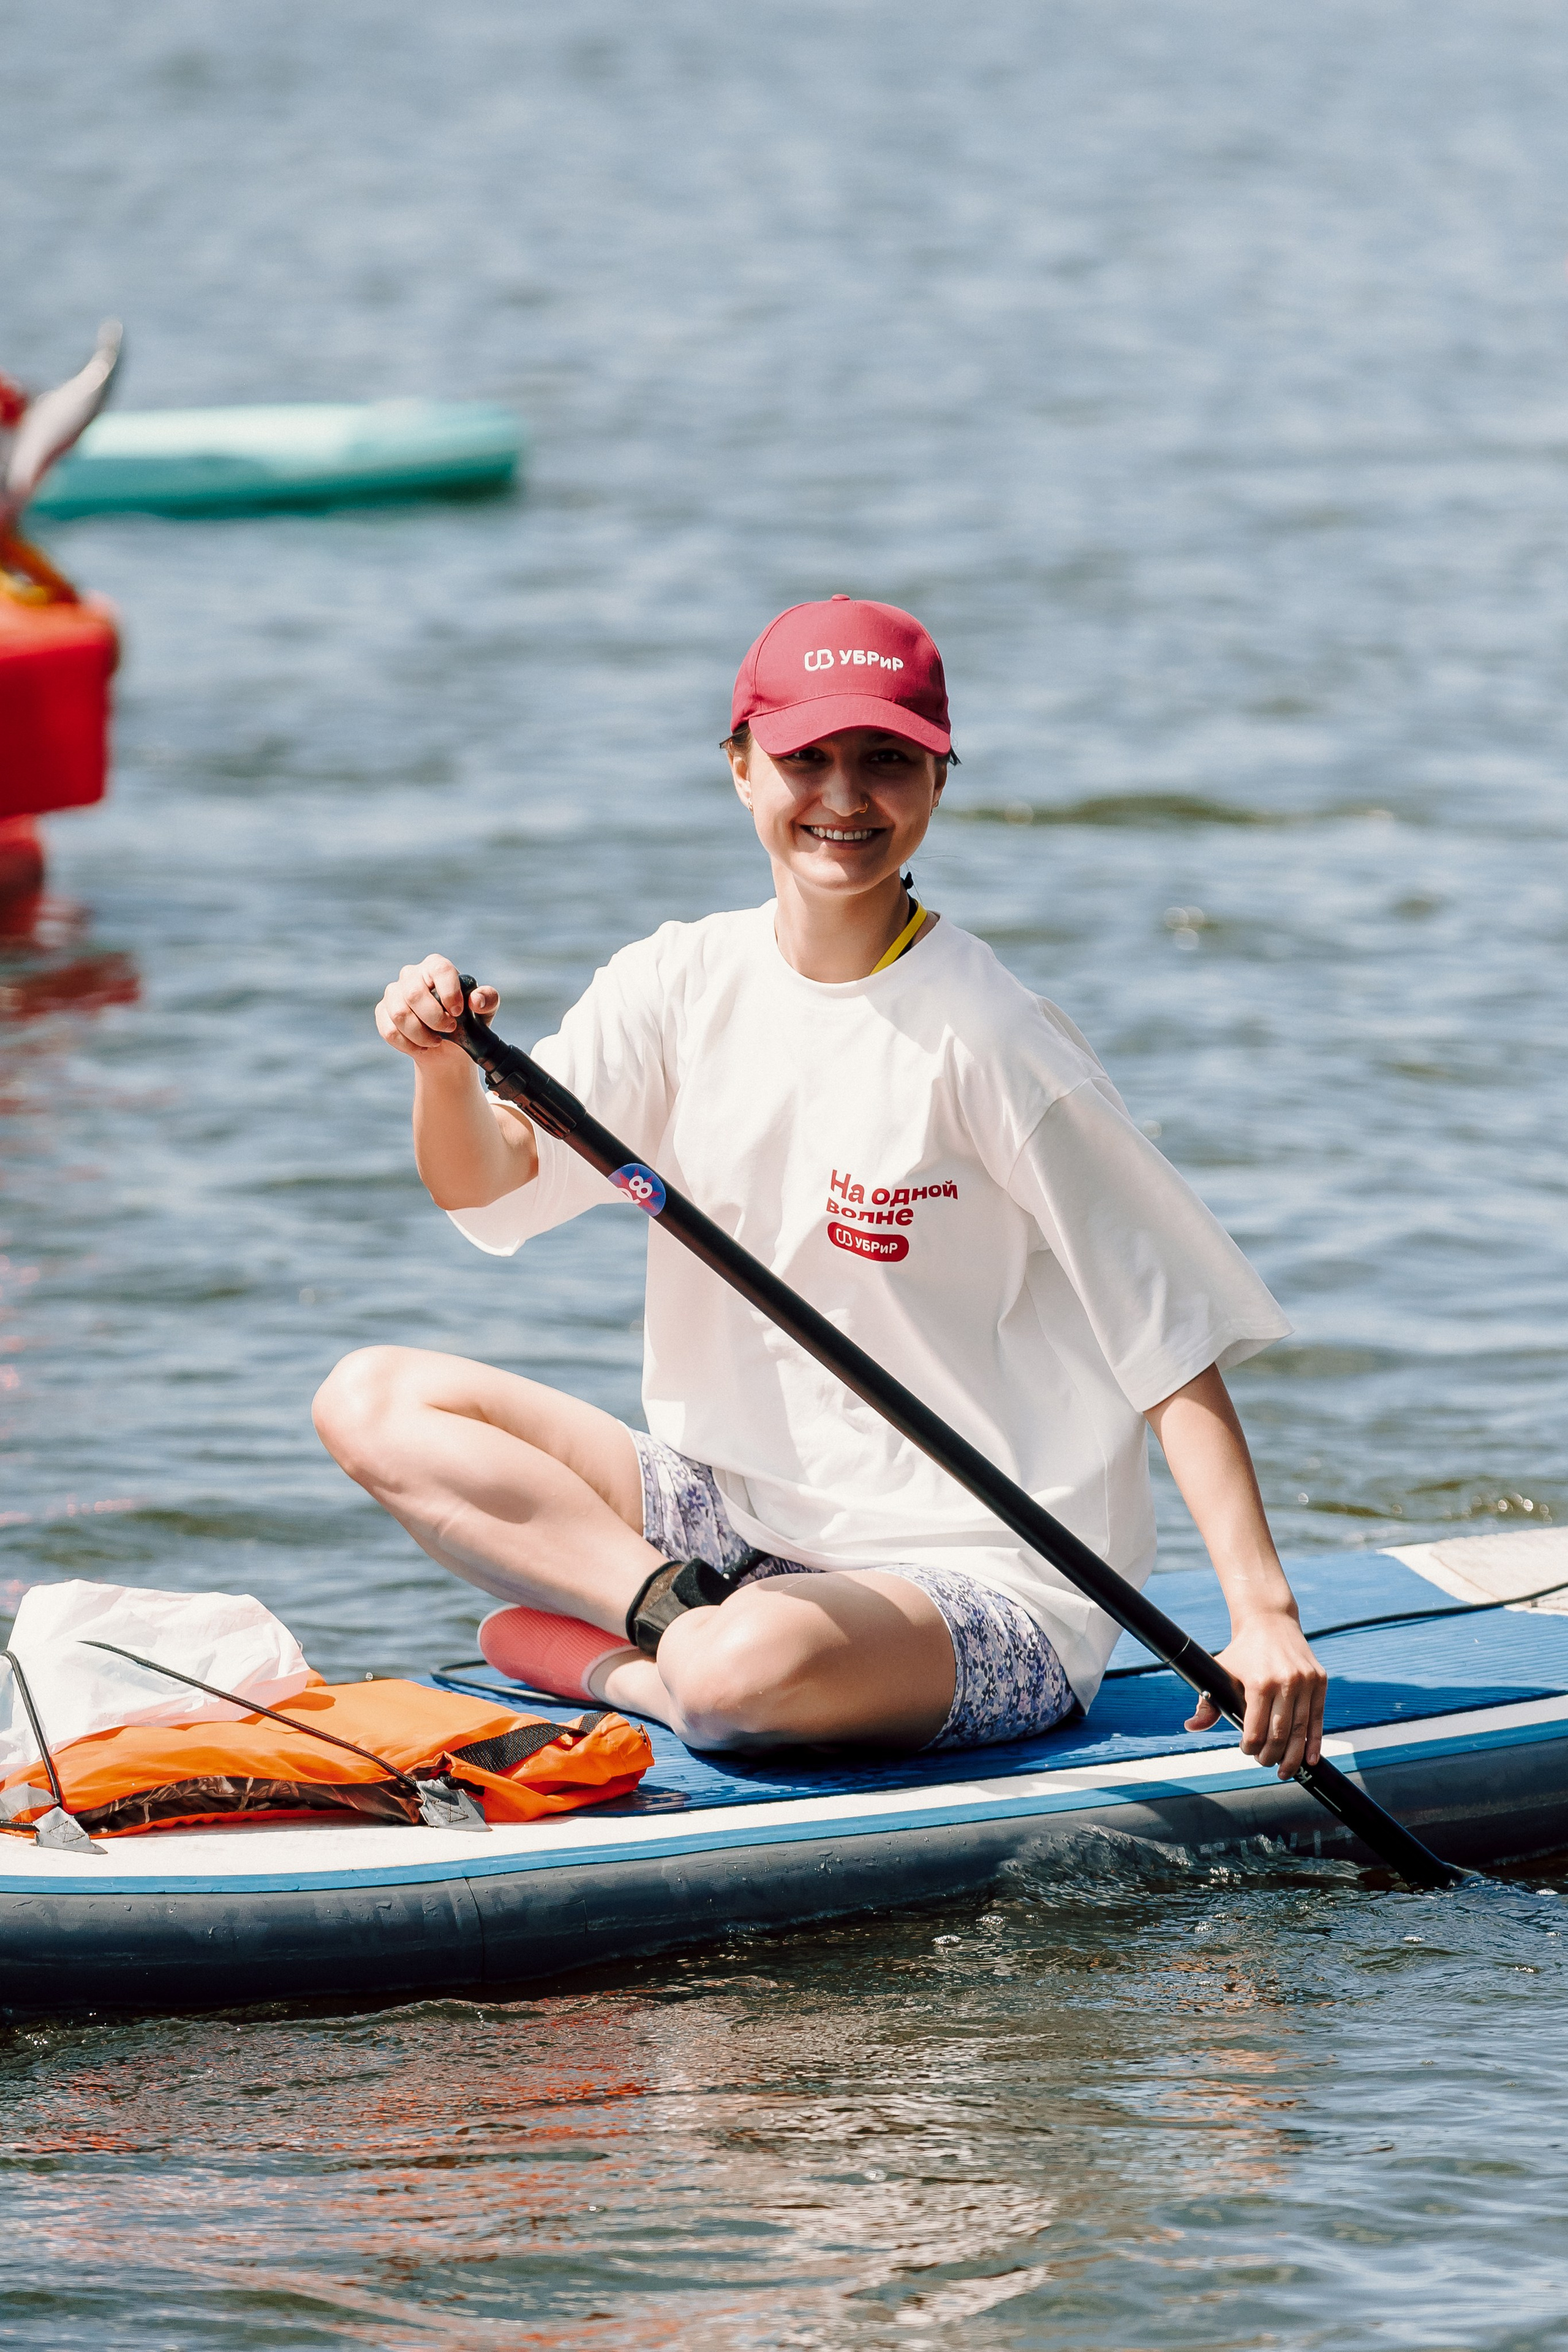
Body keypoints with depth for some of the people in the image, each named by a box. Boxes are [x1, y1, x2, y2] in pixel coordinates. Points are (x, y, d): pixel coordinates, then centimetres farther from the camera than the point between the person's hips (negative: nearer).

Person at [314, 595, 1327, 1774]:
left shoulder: (986, 1038, -15)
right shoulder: (685, 983, 3)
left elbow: (1175, 1347, -15)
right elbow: (489, 1181, -6)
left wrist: (1265, 1615, -23)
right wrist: (446, 1067, -29)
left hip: (981, 1579, -7)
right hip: (731, 1515, 7)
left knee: (741, 1672, -39)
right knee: (373, 1400, -5)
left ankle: (606, 1662, -6)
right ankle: (684, 1610, -14)